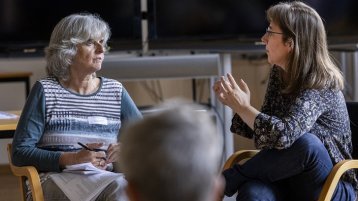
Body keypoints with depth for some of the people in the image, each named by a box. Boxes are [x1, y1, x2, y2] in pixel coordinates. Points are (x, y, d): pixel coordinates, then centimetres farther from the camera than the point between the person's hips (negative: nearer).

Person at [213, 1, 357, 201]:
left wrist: (242, 107, -20)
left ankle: (227, 180, -17)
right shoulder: (279, 74, 4)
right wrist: (236, 104, -2)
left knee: (306, 142, -36)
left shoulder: (320, 85, -19)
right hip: (287, 182, 5)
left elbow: (283, 134, -35)